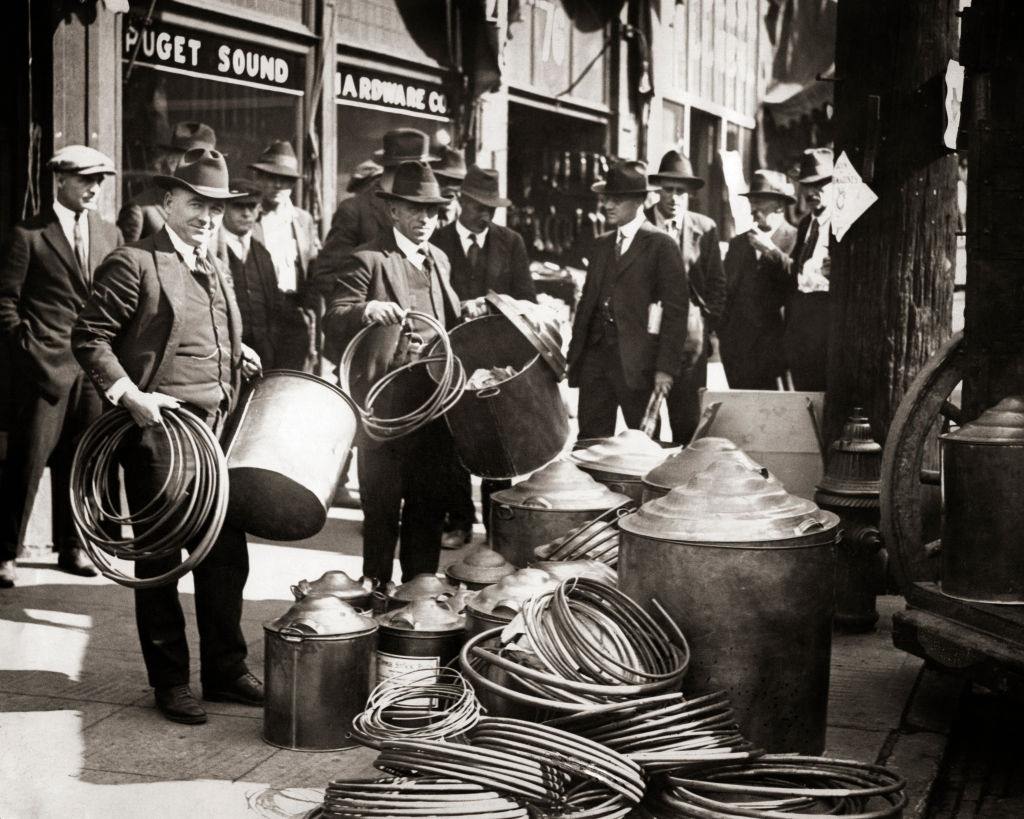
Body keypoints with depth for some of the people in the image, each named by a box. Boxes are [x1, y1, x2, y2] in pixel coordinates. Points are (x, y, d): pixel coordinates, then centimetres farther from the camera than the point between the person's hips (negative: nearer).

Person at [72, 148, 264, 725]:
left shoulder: (217, 271, 19)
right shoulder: (134, 264, -5)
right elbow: (90, 337, -10)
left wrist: (237, 357, 10)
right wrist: (129, 394, -20)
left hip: (219, 432, 7)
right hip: (158, 433, -7)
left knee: (226, 554, 9)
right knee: (160, 559, 3)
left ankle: (226, 670, 22)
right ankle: (170, 682, 13)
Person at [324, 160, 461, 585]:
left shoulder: (439, 260, 17)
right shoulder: (368, 260, -6)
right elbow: (333, 320, -16)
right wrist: (366, 311, -36)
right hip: (385, 404, -6)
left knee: (429, 509, 13)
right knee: (382, 512, 1)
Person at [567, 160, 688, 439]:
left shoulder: (661, 245, -3)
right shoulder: (602, 245, 17)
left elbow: (675, 310, -8)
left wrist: (666, 367, -14)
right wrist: (573, 354, 9)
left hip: (637, 361, -6)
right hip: (595, 354, 6)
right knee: (590, 442, 5)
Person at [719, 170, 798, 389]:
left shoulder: (797, 240, 1)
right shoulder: (738, 243, 17)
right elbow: (725, 290, 16)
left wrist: (771, 250, -15)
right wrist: (724, 334, 7)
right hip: (738, 349, 4)